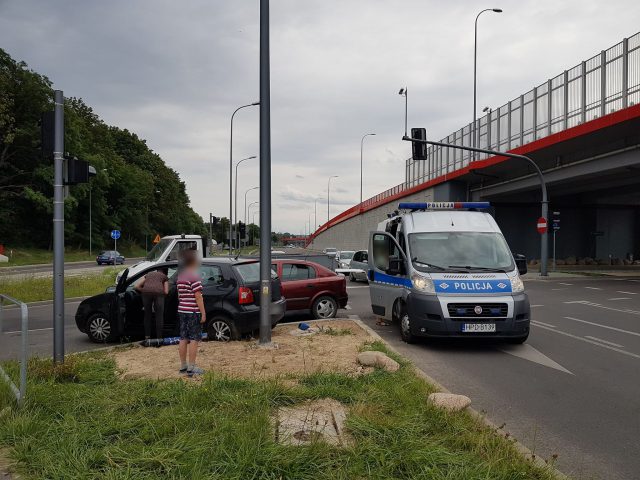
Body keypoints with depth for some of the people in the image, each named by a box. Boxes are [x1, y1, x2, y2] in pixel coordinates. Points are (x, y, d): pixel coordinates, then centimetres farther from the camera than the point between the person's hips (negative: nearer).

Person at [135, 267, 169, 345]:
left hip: (146, 292, 2)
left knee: (147, 316, 15)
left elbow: (137, 286, 27)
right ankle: (159, 339, 8)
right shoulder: (165, 277, 27)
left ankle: (147, 338, 17)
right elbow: (166, 291, 17)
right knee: (159, 317, 7)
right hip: (158, 292, -2)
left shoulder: (148, 274, 34)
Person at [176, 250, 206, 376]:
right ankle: (191, 368, -3)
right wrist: (203, 313, -15)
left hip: (182, 310, 8)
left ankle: (183, 366, 18)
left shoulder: (180, 276, 13)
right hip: (193, 311, -8)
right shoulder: (195, 276, -13)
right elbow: (198, 296, -17)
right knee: (194, 339, -3)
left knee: (183, 339, 12)